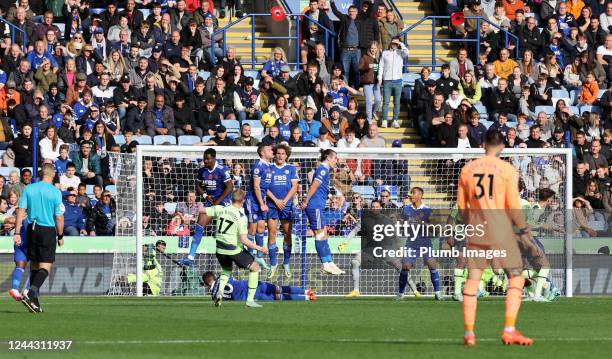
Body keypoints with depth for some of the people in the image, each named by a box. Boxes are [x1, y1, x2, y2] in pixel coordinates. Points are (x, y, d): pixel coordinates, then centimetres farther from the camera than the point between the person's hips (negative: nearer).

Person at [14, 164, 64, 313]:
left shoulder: (28, 189, 2)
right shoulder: (55, 192, -8)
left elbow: (21, 211, -1)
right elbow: (59, 217, -6)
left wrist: (17, 232, 0)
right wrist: (60, 236, 6)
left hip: (32, 229, 4)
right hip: (48, 230, -4)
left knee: (34, 266, 14)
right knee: (45, 267, -2)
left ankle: (35, 301, 13)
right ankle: (30, 295, -21)